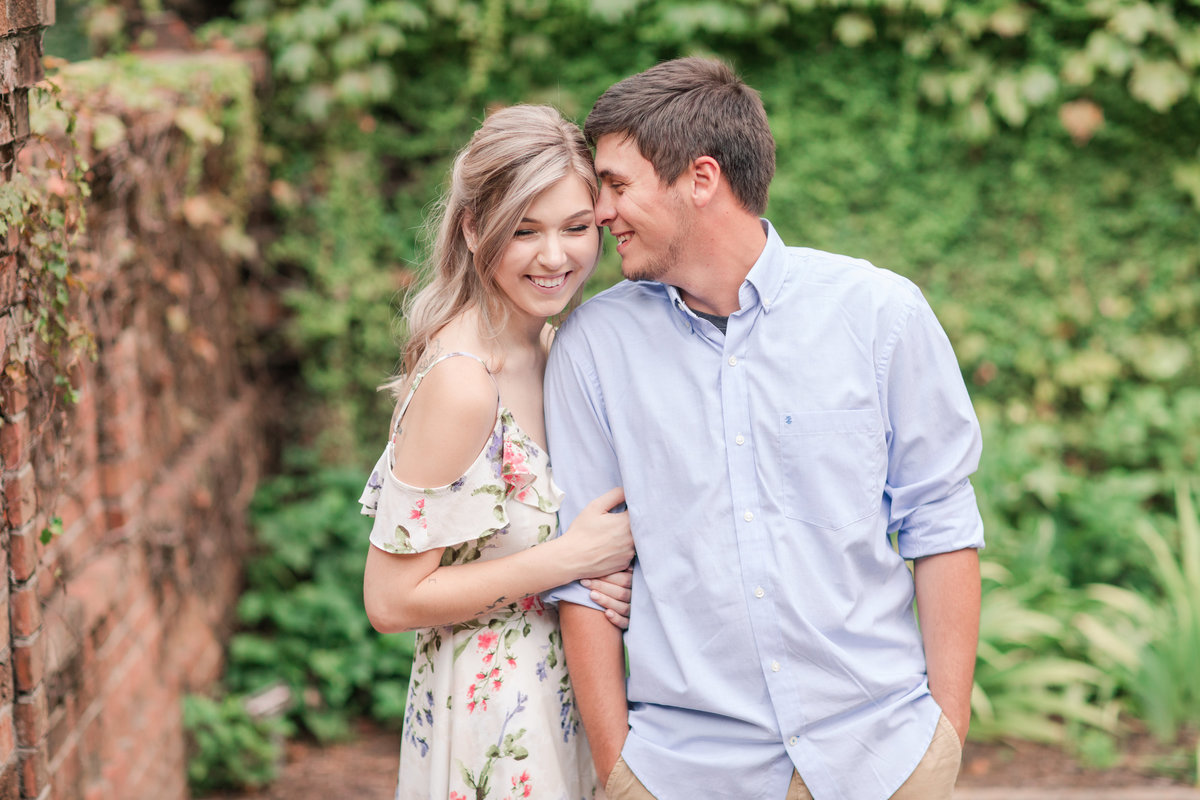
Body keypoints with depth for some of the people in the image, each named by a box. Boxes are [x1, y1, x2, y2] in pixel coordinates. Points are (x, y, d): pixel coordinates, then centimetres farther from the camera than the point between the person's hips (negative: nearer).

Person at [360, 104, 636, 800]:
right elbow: (391, 600, -20)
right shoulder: (461, 381, -23)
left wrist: (602, 569, -6)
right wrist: (568, 560, -20)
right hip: (496, 722, -8)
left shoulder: (547, 345, 2)